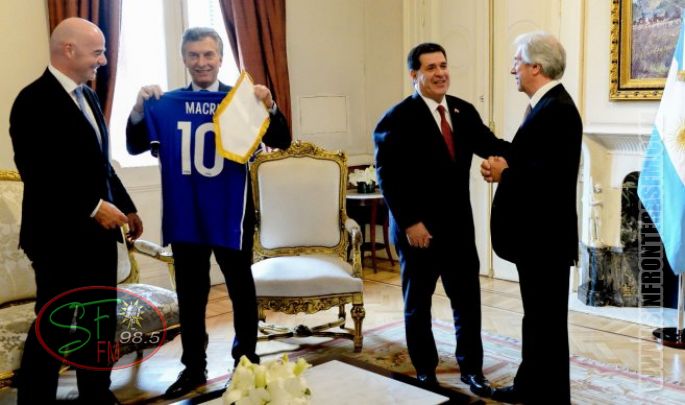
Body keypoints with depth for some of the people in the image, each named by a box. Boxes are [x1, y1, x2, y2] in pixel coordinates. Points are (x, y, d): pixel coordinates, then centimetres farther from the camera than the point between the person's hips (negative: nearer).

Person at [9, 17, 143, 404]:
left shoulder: (88, 96, 12)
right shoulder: (34, 100, -13)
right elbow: (37, 173, -21)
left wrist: (126, 207, 11)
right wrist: (94, 208, -20)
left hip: (97, 233, 8)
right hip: (60, 237, -8)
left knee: (100, 322, 15)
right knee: (53, 329, 3)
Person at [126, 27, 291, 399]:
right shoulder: (166, 103, 2)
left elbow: (282, 141, -9)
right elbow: (135, 147, 0)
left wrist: (269, 106, -27)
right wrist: (139, 109, -17)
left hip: (231, 212, -2)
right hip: (185, 214, 2)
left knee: (241, 289, 12)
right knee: (190, 294, 12)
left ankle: (247, 361, 29)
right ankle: (193, 367, 27)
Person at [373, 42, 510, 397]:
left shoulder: (464, 112, 6)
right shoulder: (398, 119, -11)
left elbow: (491, 145, -1)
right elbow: (388, 176, -14)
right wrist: (409, 222, -18)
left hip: (459, 225, 5)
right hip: (418, 229, -4)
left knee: (468, 300, 10)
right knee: (417, 304, 11)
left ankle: (471, 368, 28)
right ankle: (425, 373, 28)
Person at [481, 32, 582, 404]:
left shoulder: (558, 109, -18)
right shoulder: (547, 105, 14)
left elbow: (552, 176, -27)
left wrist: (505, 174, -15)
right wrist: (505, 165, -1)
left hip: (547, 235, -10)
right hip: (535, 232, 10)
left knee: (548, 319, 2)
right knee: (536, 316, 18)